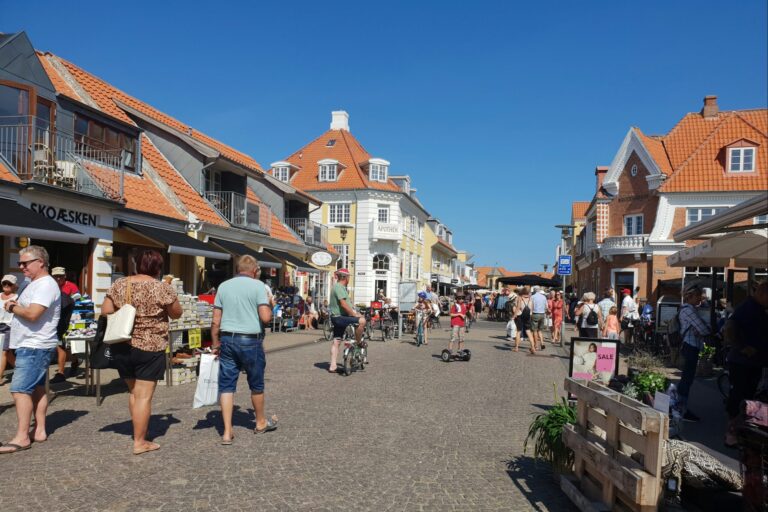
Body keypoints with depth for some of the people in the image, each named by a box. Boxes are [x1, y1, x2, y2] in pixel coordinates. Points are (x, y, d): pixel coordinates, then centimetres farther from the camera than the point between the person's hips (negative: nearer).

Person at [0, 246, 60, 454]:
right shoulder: (34, 284, 17)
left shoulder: (46, 285, -18)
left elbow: (32, 314, -27)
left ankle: (21, 438, -5)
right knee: (37, 388, 13)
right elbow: (25, 309, 21)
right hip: (30, 346, 11)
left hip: (34, 347, -11)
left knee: (20, 390, -10)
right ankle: (39, 431, 21)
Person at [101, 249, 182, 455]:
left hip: (121, 346, 5)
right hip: (149, 347, -5)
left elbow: (105, 311, 3)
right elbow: (176, 314, 0)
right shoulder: (162, 287, -10)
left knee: (133, 392, 19)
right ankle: (139, 442, 7)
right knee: (144, 395, 1)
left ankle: (139, 433, 29)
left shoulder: (119, 284, 3)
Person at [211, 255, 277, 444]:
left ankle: (227, 432, 7)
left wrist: (215, 344, 15)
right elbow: (265, 317, -15)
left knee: (227, 385, 8)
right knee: (256, 384, 14)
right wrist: (270, 306, 5)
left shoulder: (223, 286, 7)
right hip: (250, 340, -3)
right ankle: (261, 422, 32)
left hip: (227, 339, 4)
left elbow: (216, 321, 6)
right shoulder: (258, 285, -6)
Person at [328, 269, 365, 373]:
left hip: (337, 318, 11)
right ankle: (357, 343, -9)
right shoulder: (339, 287, -14)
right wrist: (354, 314, -19)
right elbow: (343, 304, -23)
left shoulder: (341, 287, 20)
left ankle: (333, 366, 12)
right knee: (361, 321, -24)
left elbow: (347, 304, 24)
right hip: (339, 317, -11)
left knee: (336, 341, 10)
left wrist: (356, 313, 17)